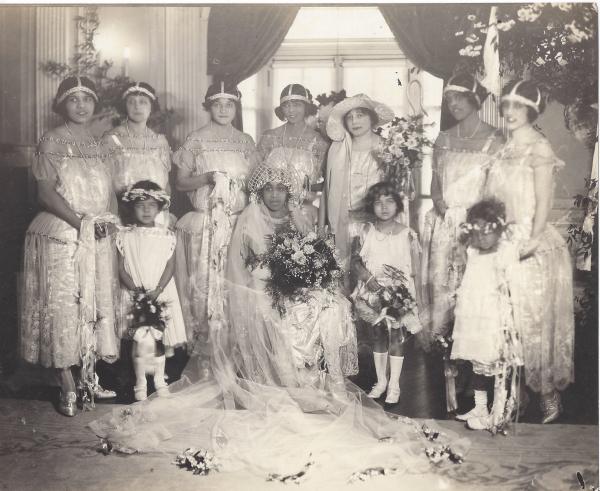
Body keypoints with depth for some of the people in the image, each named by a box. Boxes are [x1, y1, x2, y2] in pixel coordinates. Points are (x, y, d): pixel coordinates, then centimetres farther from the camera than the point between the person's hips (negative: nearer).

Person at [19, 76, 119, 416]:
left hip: (98, 238, 6)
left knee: (96, 306, 9)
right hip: (62, 236, -6)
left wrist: (107, 220, -1)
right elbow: (46, 193, -12)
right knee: (63, 307, -3)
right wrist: (80, 222, -19)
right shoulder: (52, 141, -4)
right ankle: (68, 387, 4)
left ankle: (89, 377, 20)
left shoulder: (97, 143, 13)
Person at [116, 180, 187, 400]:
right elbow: (121, 268, -2)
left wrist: (158, 290, -14)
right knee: (138, 340, 2)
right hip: (134, 294, -1)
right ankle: (140, 382, 16)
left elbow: (170, 266, -3)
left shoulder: (166, 236, 0)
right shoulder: (125, 236, -1)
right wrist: (135, 289, -13)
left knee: (160, 337, 6)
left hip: (161, 293, 1)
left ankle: (159, 378, 23)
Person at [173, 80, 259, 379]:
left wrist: (249, 183, -3)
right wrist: (206, 178, -13)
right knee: (204, 284, -5)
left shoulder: (245, 141, 13)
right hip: (205, 223, -2)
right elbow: (181, 182, 4)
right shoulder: (195, 140, 5)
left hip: (238, 223, 2)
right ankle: (206, 351, 5)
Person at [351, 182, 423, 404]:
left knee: (397, 338, 2)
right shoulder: (365, 232, -4)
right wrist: (367, 277, -14)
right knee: (378, 336, 13)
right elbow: (356, 259, 3)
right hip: (374, 294, 2)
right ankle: (381, 380, 30)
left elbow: (415, 271, -4)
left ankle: (394, 385, 17)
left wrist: (415, 299, -7)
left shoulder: (407, 234, -9)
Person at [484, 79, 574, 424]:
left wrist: (533, 240, -21)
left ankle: (548, 393, 13)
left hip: (533, 246, -6)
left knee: (535, 319, 0)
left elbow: (544, 204, -13)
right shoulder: (505, 150, 12)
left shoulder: (539, 149, -8)